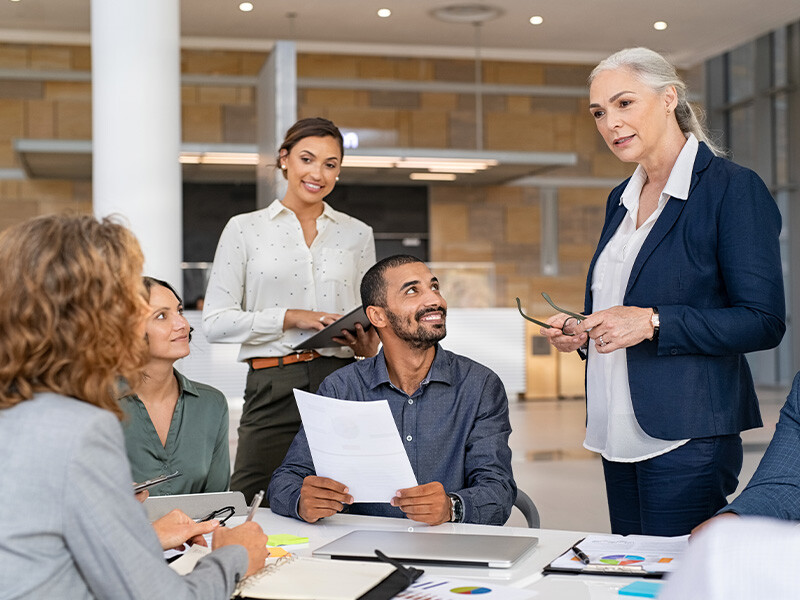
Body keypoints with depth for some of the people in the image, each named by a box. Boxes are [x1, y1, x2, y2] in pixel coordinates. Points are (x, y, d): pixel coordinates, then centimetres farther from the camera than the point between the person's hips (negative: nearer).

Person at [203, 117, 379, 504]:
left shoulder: (357, 234, 14)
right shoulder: (245, 229, 6)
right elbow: (215, 322, 0)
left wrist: (369, 345, -3)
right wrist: (288, 318, -11)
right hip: (274, 388, -2)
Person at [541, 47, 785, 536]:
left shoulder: (733, 188, -9)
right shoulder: (622, 199, 15)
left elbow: (764, 322, -13)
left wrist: (652, 323, -20)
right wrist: (580, 332, 4)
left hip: (688, 439, -7)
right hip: (621, 434, 7)